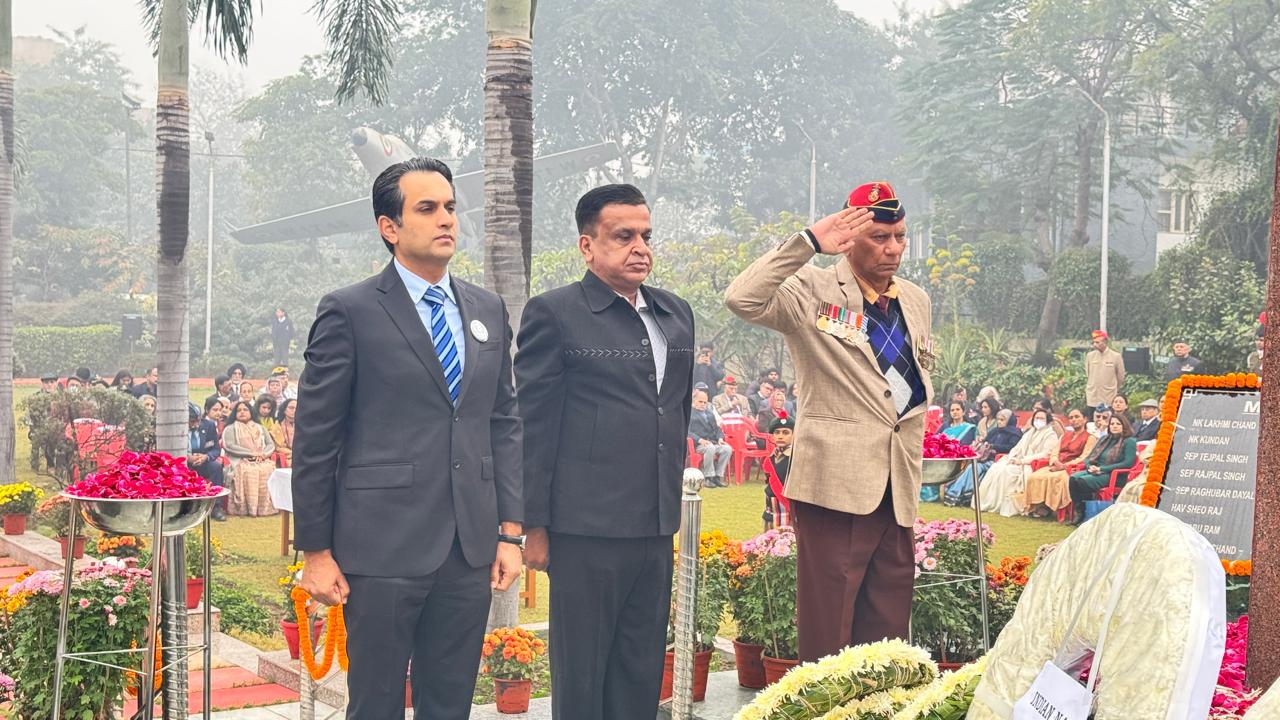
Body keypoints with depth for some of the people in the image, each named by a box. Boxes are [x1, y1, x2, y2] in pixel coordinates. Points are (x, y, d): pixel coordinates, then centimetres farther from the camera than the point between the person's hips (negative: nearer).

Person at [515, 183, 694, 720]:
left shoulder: (676, 314, 13)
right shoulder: (553, 314, -5)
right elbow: (533, 428, -7)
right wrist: (535, 526, -8)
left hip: (656, 528, 6)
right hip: (587, 528, -6)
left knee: (642, 674, 12)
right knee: (581, 675, 4)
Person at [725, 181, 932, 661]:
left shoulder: (916, 301, 17)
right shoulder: (812, 292, -3)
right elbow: (741, 300, -21)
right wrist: (808, 243, -21)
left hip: (897, 488, 6)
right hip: (834, 482, -6)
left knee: (889, 629, 10)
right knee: (827, 629, -4)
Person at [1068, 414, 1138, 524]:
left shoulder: (1129, 442, 3)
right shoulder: (1104, 440, 23)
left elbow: (1128, 463, -11)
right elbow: (1089, 458, 23)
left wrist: (1102, 469, -14)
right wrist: (1090, 466, -4)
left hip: (1115, 476, -6)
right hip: (1095, 472, 6)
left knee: (1082, 481, -32)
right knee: (1073, 478, -26)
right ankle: (1079, 513, -25)